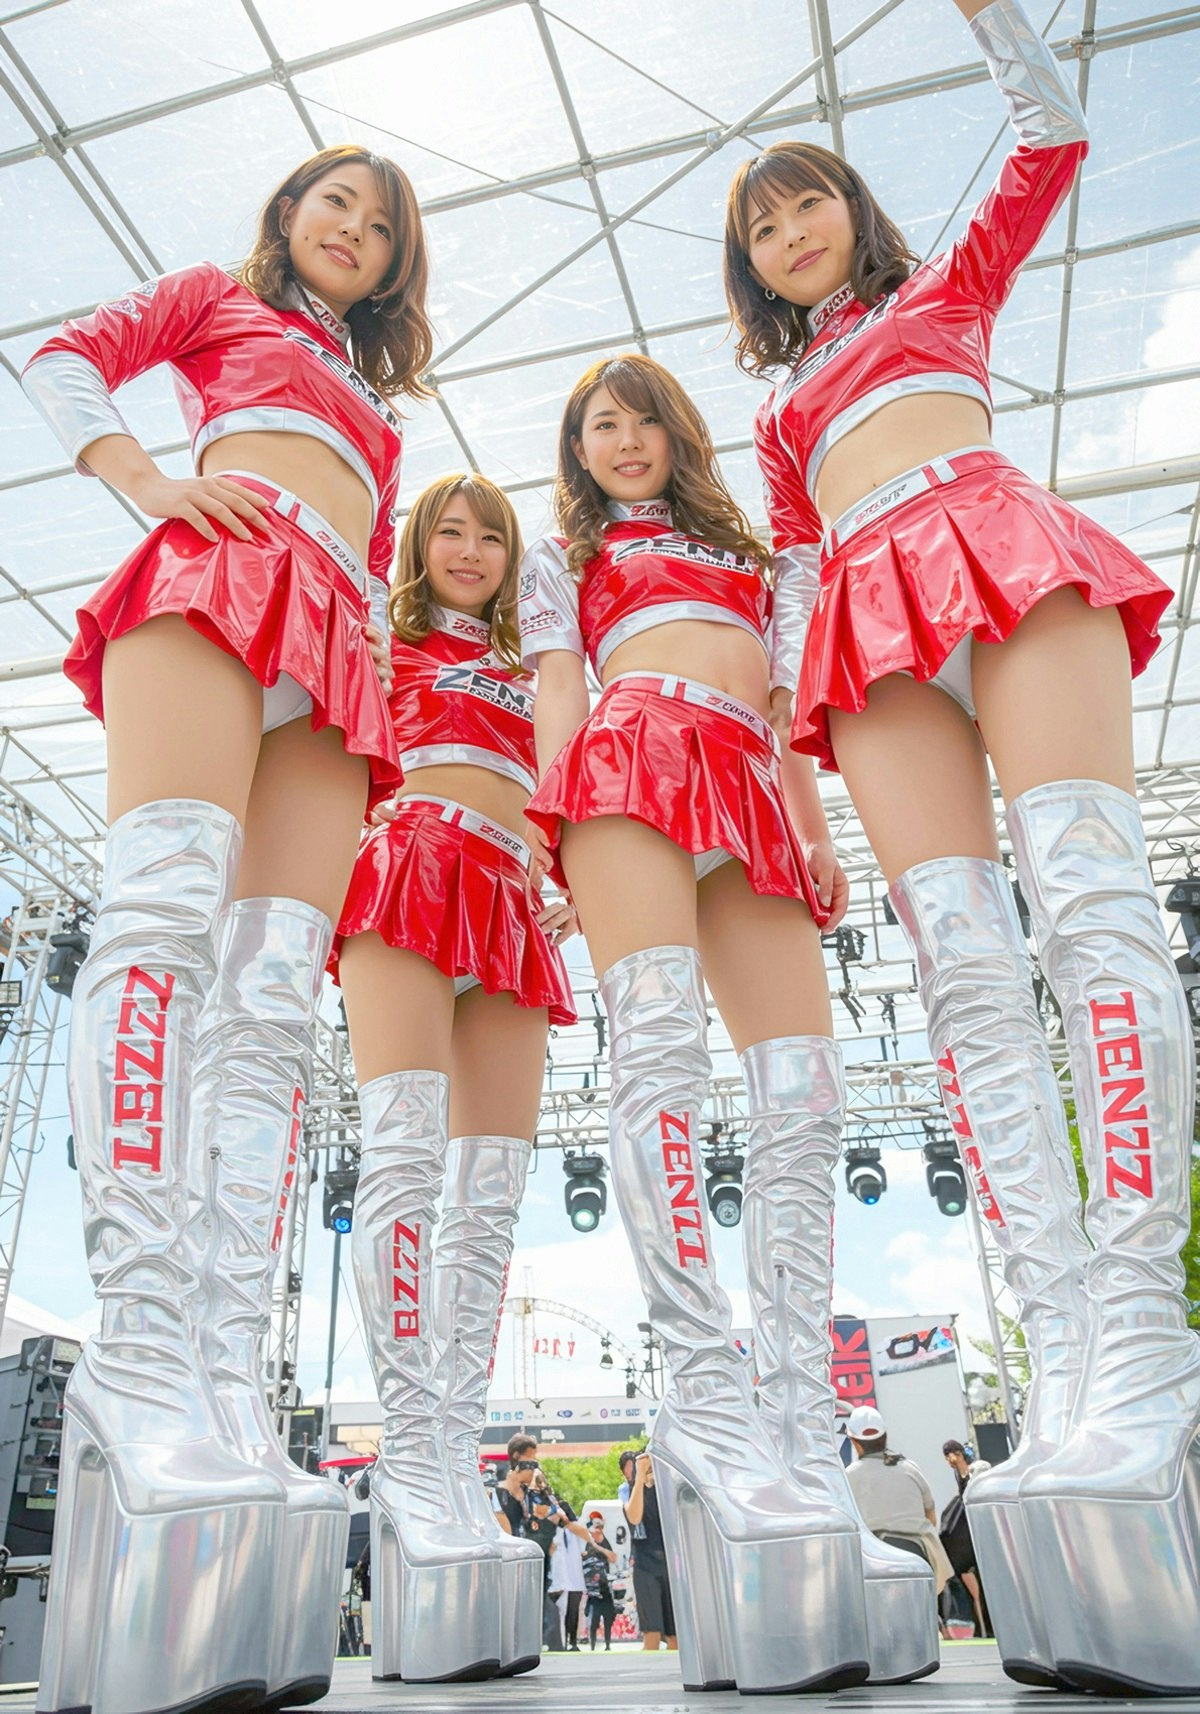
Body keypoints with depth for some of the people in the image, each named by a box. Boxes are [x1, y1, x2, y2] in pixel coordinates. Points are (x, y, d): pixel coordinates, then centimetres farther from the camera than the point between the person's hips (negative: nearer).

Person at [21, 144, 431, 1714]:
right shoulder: (219, 300, 29)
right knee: (166, 905, -28)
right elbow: (66, 362, 16)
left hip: (336, 645, 4)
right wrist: (148, 480, -3)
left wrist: (380, 686, 13)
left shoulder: (377, 406, 38)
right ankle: (140, 1342, -36)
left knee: (273, 997, -16)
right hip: (215, 567, -3)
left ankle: (222, 1376, -25)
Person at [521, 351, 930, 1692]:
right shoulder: (562, 554, 28)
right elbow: (554, 687, 13)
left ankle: (805, 1437, -15)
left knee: (802, 1103, -14)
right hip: (636, 751, -3)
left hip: (752, 798, 4)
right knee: (660, 1046, -27)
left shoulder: (744, 551, 38)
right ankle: (704, 1399, -31)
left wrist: (819, 835, 14)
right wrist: (556, 806, -6)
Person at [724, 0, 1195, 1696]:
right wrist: (776, 738, 12)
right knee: (965, 968, -18)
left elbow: (1055, 141, 21)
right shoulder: (781, 411, 33)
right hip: (872, 630, 2)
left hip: (996, 547, -2)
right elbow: (795, 575, 24)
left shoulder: (946, 287, 30)